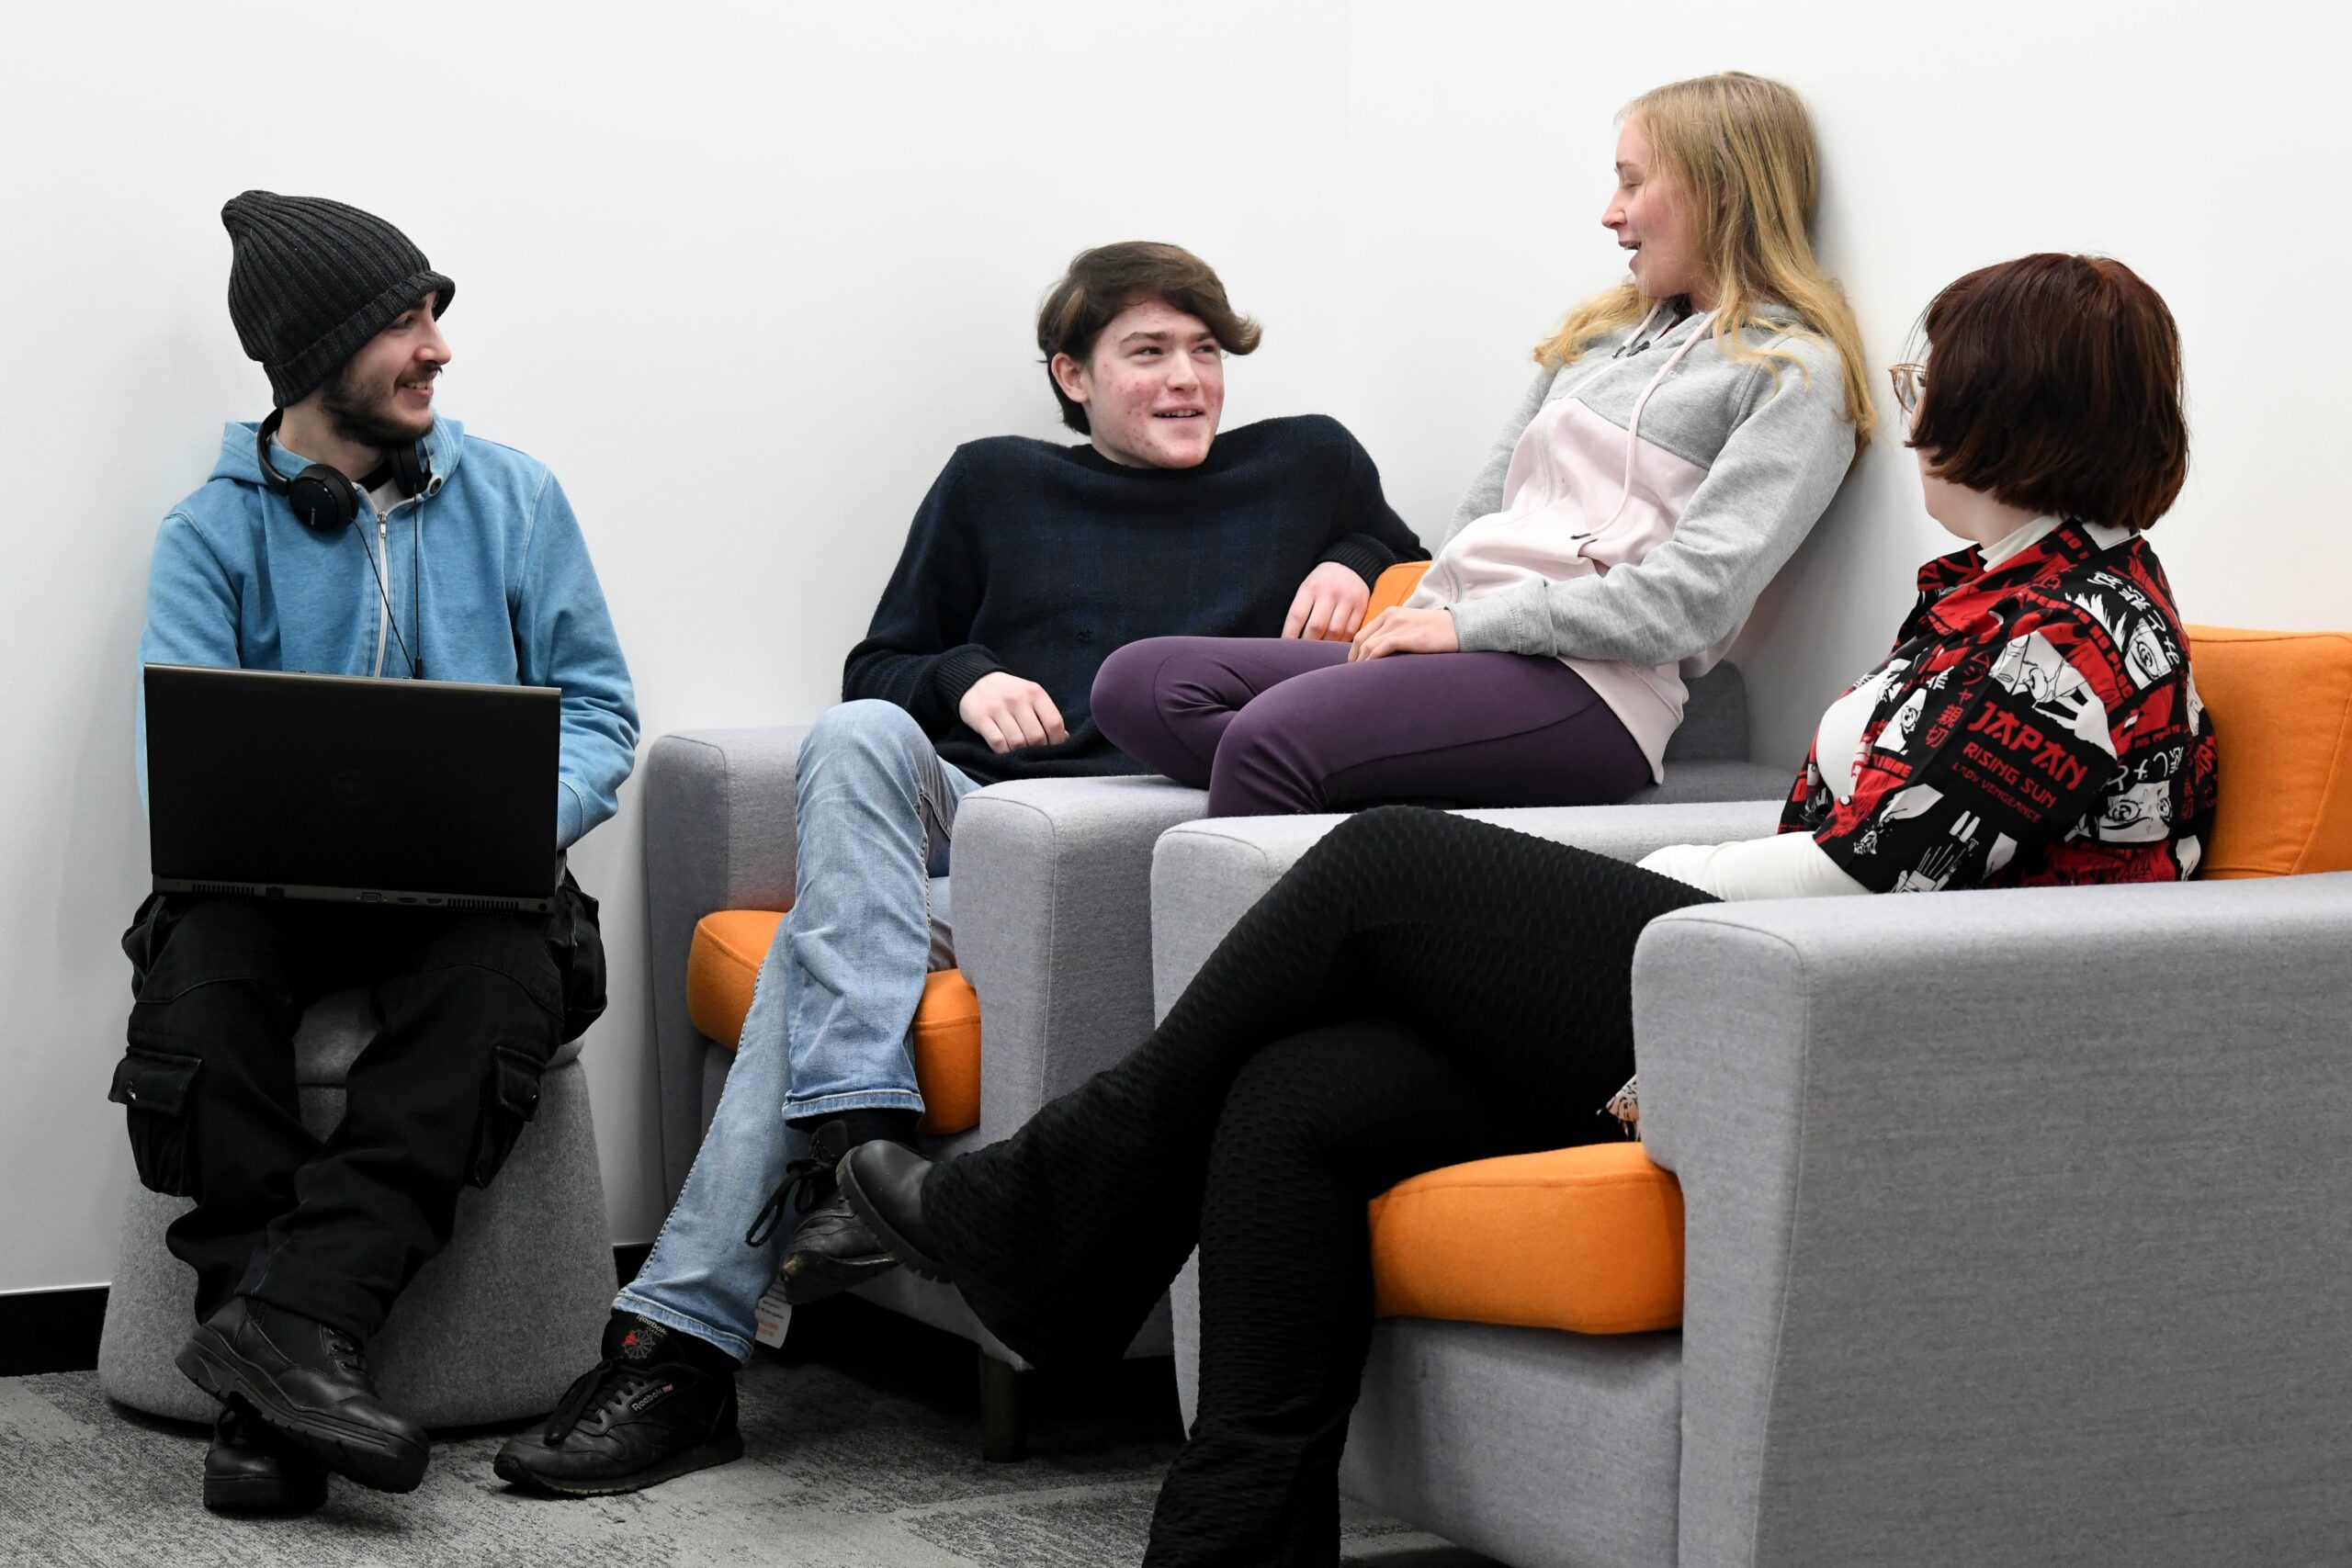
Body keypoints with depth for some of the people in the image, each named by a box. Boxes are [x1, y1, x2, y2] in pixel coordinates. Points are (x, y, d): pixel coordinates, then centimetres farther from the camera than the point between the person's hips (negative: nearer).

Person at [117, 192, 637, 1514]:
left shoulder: (515, 499, 10)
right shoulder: (214, 535, 6)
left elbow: (600, 711, 6)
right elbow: (177, 763, -4)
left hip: (470, 892, 0)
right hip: (279, 892, 0)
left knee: (508, 969, -34)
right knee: (198, 970, -32)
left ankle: (289, 1319, -39)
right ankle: (277, 1389, -33)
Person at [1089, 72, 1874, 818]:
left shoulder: (1795, 373, 1)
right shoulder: (1602, 331, 28)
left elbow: (1692, 600, -12)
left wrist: (1468, 623, -13)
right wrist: (1421, 619, 4)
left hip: (1589, 692, -9)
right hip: (1469, 657, 9)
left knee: (1269, 734, -32)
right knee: (1136, 684, -13)